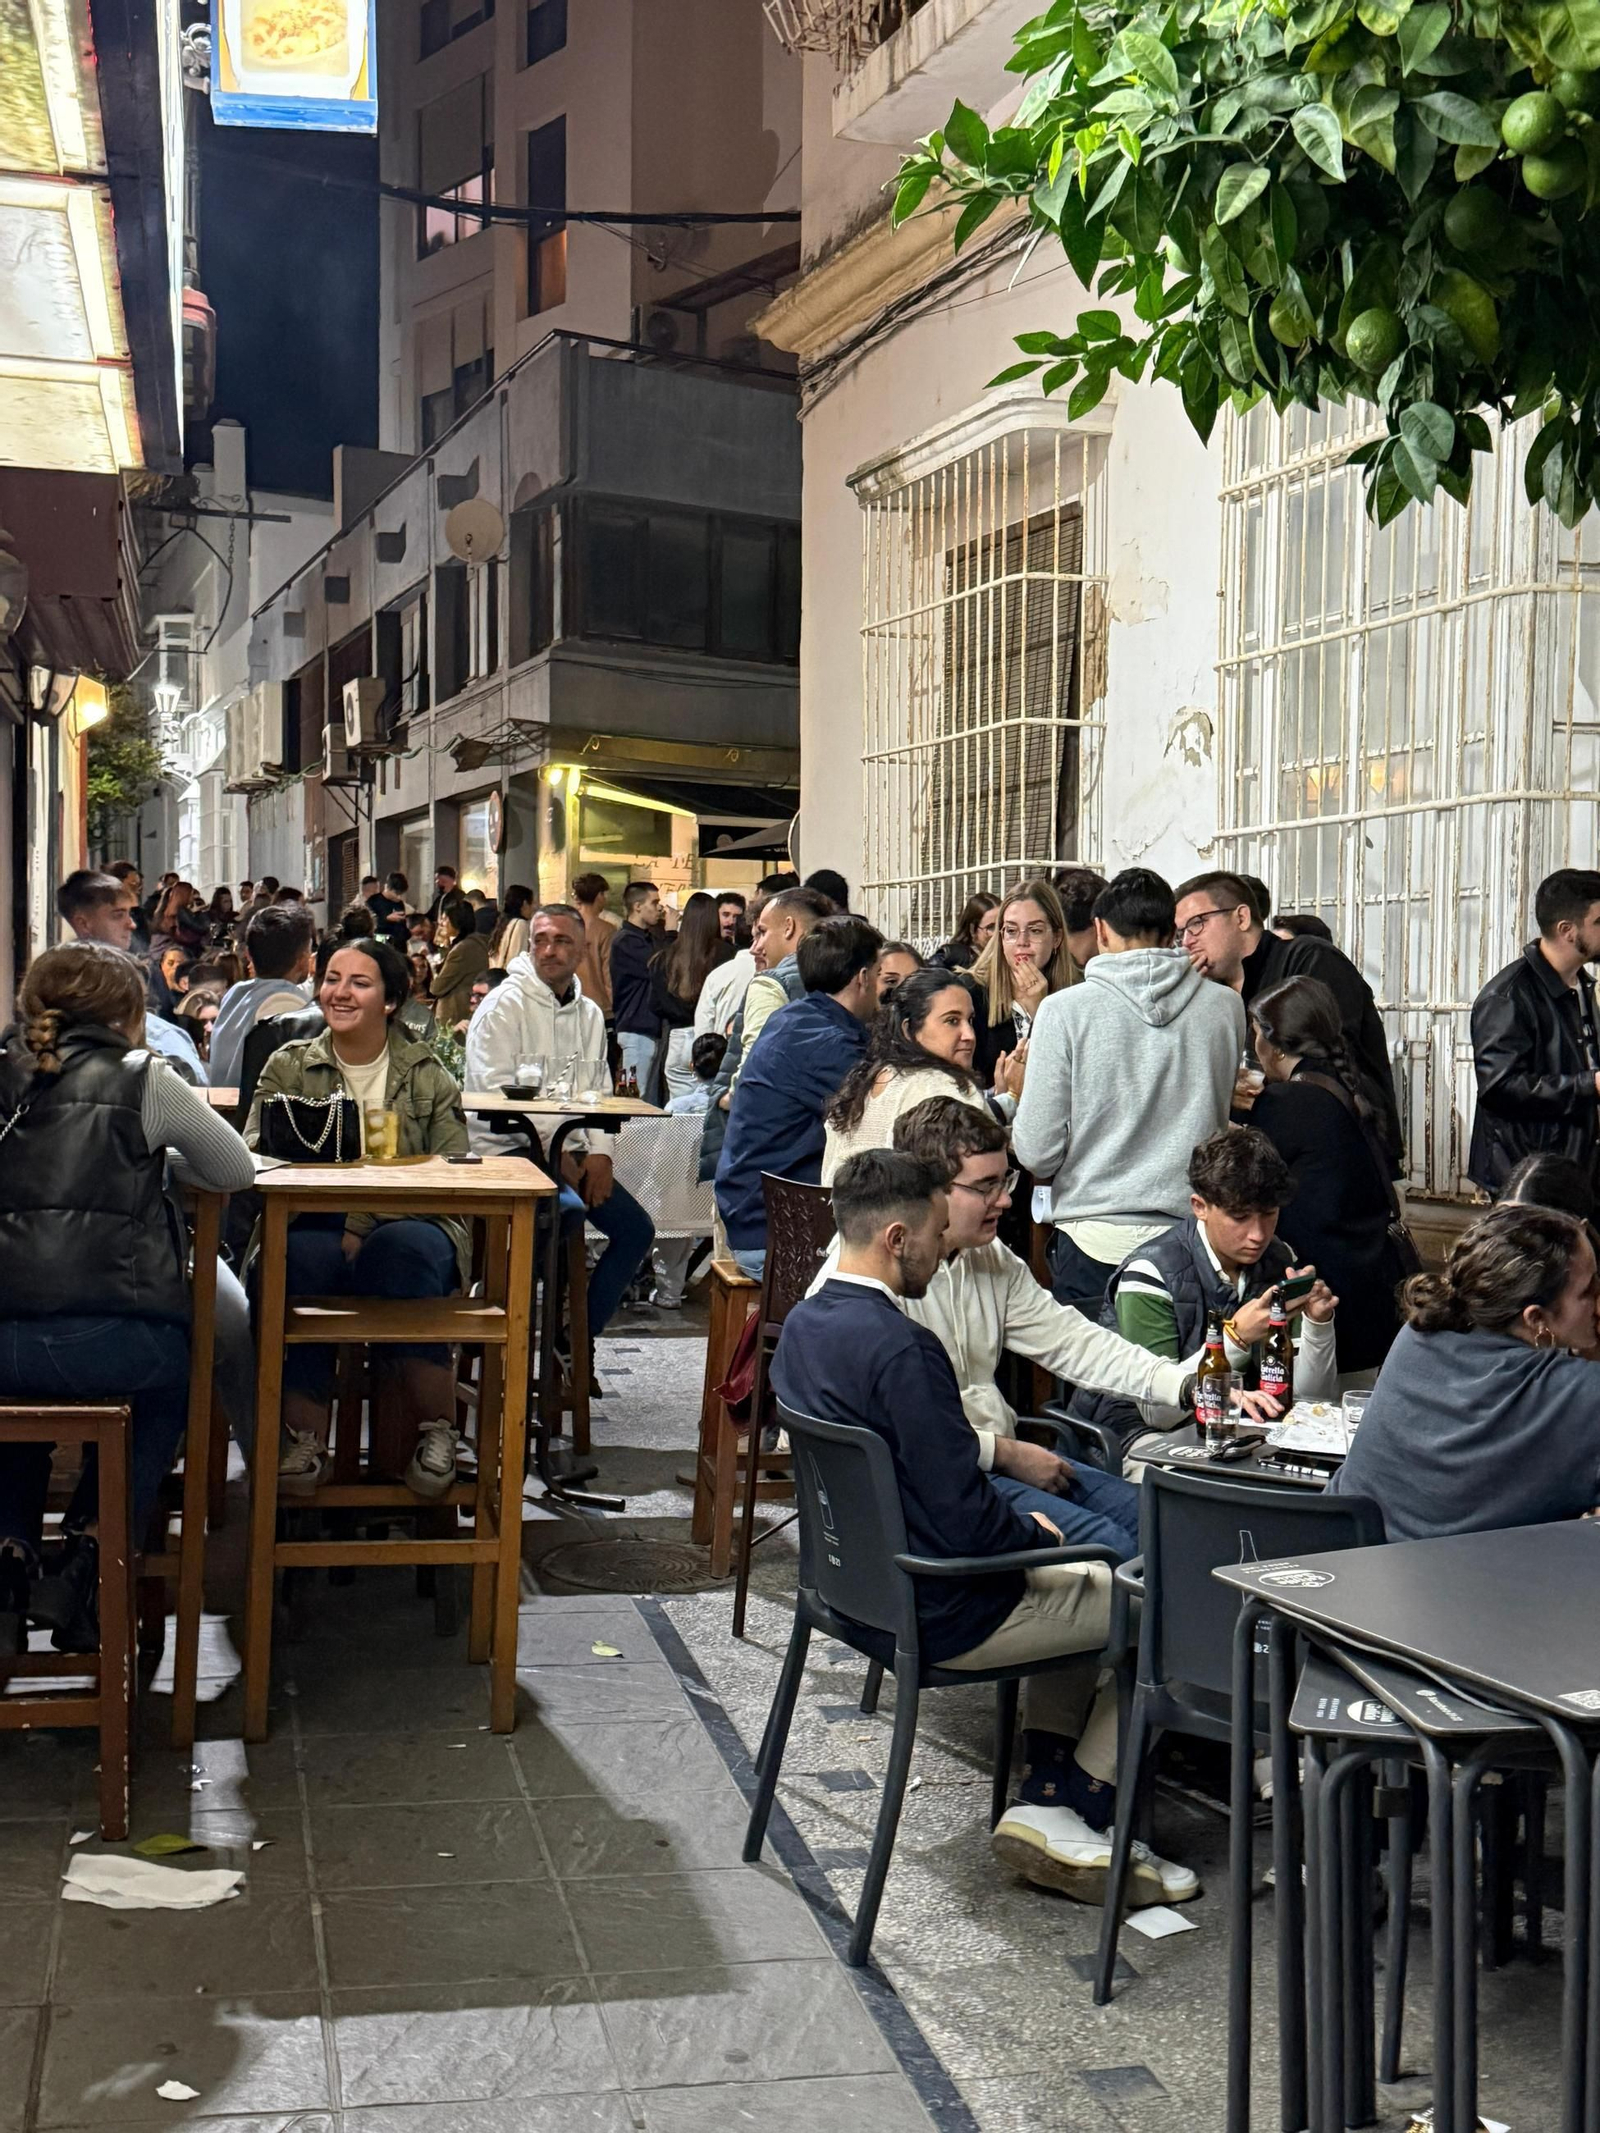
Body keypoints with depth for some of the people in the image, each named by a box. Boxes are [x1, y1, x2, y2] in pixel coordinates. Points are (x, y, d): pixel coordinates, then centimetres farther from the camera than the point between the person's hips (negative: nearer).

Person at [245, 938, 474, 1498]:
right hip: (315, 1227, 1)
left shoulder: (426, 1074, 11)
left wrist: (367, 1224, -15)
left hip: (409, 1227, 0)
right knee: (299, 1258, -35)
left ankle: (436, 1431, -21)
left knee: (402, 1252, -36)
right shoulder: (289, 1067, 15)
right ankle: (304, 1437, -24)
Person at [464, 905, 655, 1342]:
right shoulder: (505, 1003, -7)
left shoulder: (590, 1015, 14)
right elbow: (498, 1092, -14)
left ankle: (580, 1338, 8)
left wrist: (599, 1152, -4)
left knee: (636, 1231, -3)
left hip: (571, 1151, 7)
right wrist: (557, 1153, -17)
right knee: (570, 1210, -32)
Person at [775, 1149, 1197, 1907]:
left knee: (1084, 1584, 27)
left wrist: (1022, 1529, 11)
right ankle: (1068, 1816, 12)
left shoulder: (804, 1324, 2)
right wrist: (1037, 1532, -5)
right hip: (942, 1615, -10)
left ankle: (1047, 1802, 21)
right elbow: (964, 1521, -26)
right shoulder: (901, 1348, -28)